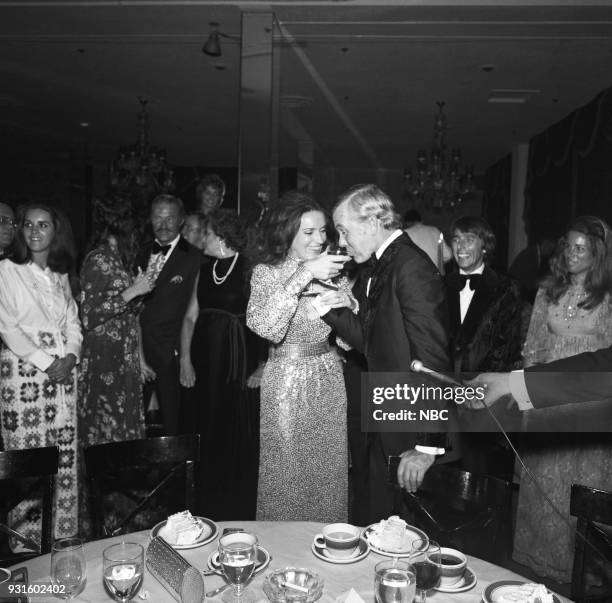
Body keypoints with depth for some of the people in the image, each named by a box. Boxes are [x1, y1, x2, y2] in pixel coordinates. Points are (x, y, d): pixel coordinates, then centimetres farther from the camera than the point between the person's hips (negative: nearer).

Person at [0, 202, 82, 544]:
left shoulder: (61, 275, 15)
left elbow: (73, 323, 12)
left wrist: (71, 356, -6)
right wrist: (46, 362, -13)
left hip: (64, 372, 4)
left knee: (66, 453, 5)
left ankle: (64, 529, 16)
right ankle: (29, 532, 10)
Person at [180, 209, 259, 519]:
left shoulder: (249, 270, -10)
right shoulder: (204, 271, 11)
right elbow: (191, 316, 12)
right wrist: (185, 359, 5)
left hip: (238, 362, -6)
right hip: (206, 364, 6)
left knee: (238, 435, 2)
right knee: (210, 432, 13)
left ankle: (240, 512, 21)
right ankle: (211, 508, 31)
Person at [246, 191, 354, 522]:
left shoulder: (332, 271, 5)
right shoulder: (267, 272, -8)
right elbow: (267, 327, -27)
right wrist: (305, 275, -26)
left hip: (329, 379, 4)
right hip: (286, 380, -4)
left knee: (329, 468, 14)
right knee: (287, 472, 8)